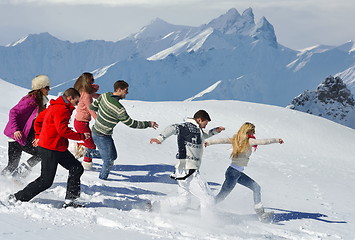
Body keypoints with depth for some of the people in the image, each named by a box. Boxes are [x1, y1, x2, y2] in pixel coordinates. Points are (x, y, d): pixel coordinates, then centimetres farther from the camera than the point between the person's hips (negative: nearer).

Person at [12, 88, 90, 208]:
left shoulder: (54, 107, 16)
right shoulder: (61, 109, -16)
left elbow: (38, 120, 24)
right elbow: (62, 130, -26)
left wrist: (38, 136, 25)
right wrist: (81, 136, -18)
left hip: (58, 149, 11)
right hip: (50, 149, -11)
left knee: (77, 169, 7)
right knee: (46, 181, -6)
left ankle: (70, 201, 7)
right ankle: (18, 198, 3)